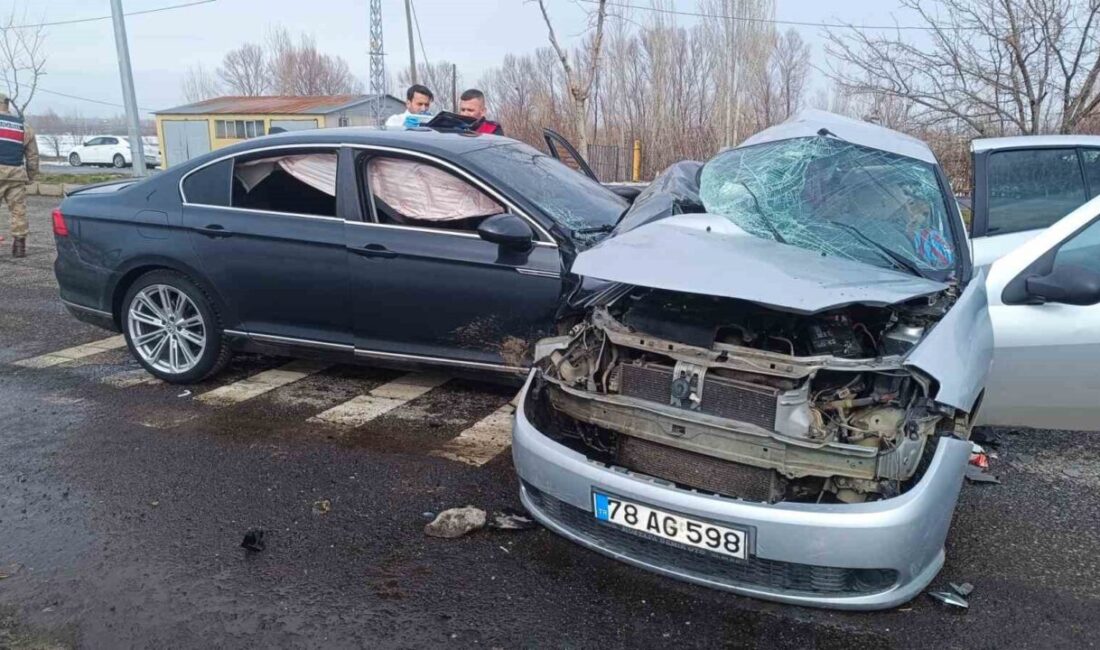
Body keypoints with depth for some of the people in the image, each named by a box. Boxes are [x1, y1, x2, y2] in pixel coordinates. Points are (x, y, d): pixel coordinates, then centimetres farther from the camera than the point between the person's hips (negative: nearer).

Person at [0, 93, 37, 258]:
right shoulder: (24, 126, 14)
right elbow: (33, 155, 14)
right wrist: (30, 176, 20)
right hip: (17, 173, 3)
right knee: (18, 210, 6)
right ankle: (19, 245, 5)